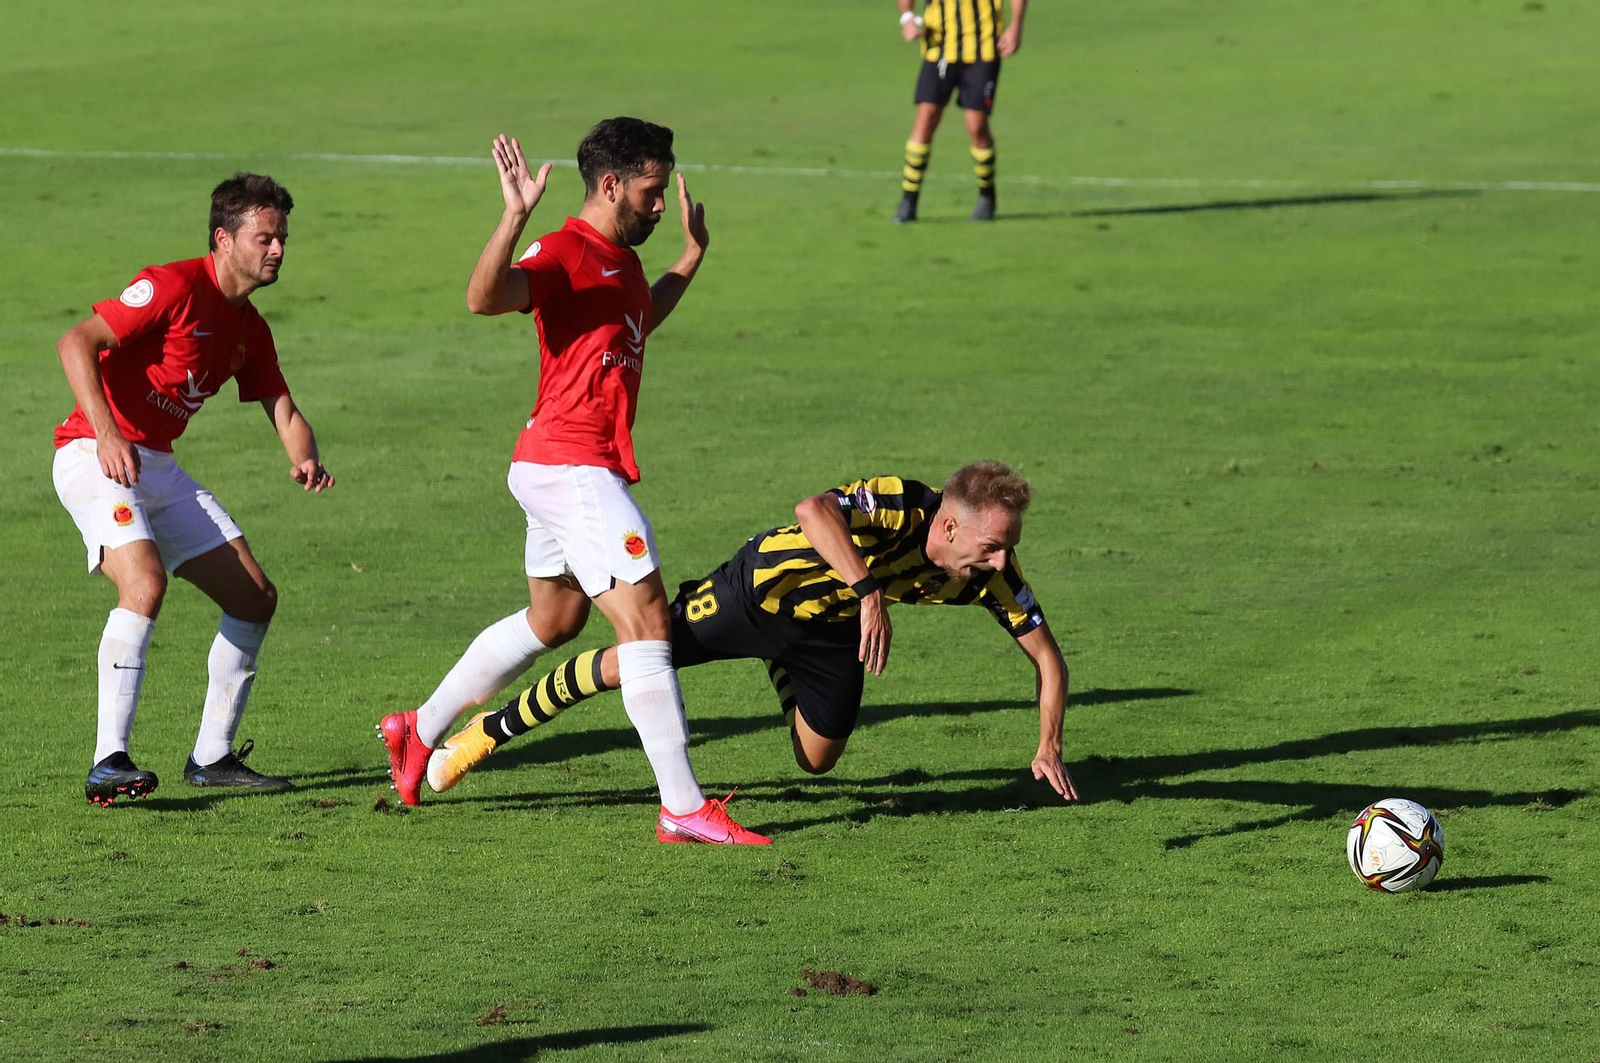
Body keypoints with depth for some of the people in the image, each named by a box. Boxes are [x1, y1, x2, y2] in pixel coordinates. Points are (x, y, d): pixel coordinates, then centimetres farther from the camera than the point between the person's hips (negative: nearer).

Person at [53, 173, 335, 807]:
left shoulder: (250, 329, 12)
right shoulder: (174, 287, -15)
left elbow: (283, 409, 15)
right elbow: (77, 343, -23)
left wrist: (305, 461, -9)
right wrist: (106, 433, -35)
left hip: (158, 468, 9)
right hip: (95, 458, -9)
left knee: (256, 599, 6)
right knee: (145, 580, -32)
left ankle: (213, 756, 16)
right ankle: (108, 763, -32)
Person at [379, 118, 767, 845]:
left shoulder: (622, 260, 15)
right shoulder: (564, 254, -15)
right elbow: (483, 297, -33)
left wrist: (692, 254, 36)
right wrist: (515, 217, -44)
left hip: (581, 470, 11)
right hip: (570, 465, -11)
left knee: (552, 619, 23)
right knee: (646, 621, -12)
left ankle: (419, 731, 35)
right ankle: (683, 808, -12)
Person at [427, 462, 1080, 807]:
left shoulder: (990, 572, -23)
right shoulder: (896, 506, -40)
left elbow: (1047, 656, -11)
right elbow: (813, 509, -59)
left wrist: (1048, 750, -16)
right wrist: (868, 591, -66)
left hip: (832, 631, 5)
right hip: (767, 583, -5)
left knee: (817, 760, 13)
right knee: (628, 664, -4)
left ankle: (777, 660, 45)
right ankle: (493, 730, 19)